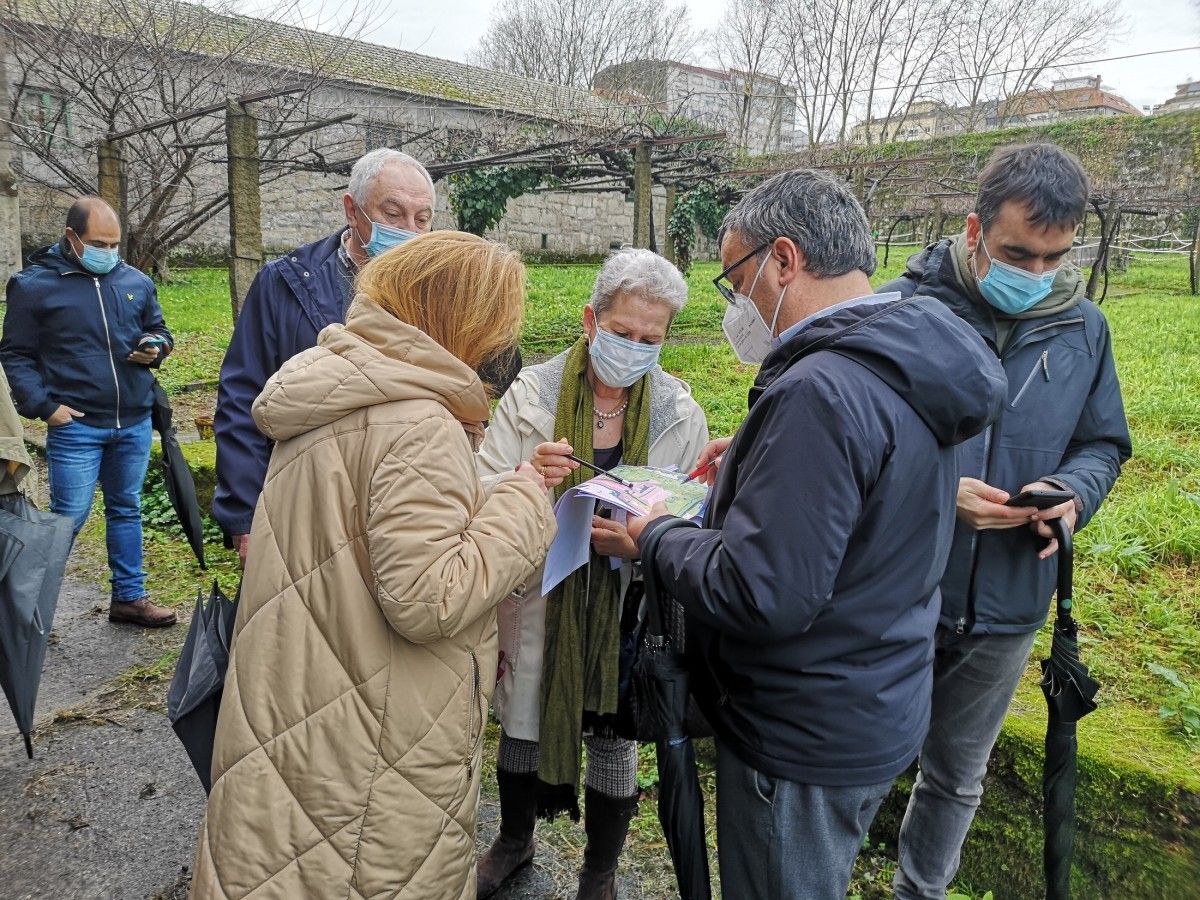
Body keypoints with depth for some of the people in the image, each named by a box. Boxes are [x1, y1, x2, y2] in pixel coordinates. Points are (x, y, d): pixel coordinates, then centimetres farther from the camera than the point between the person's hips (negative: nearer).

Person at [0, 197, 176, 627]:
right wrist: (44, 406, -11)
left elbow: (159, 330, 21)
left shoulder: (136, 282, 7)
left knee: (126, 510, 14)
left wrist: (155, 347, -3)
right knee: (69, 518, -2)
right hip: (75, 427, -4)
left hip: (135, 424, 4)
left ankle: (129, 597, 25)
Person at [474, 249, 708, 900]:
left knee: (614, 740, 16)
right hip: (536, 602, 0)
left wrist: (639, 545, -28)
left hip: (627, 610, 0)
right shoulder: (531, 393, -9)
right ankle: (514, 841, 52)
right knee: (522, 725, 20)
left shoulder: (681, 414, -6)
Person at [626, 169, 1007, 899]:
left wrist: (658, 535, -15)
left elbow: (760, 596, -31)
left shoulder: (821, 391, -30)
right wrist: (755, 457, 5)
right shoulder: (911, 366, 2)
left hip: (807, 741, -9)